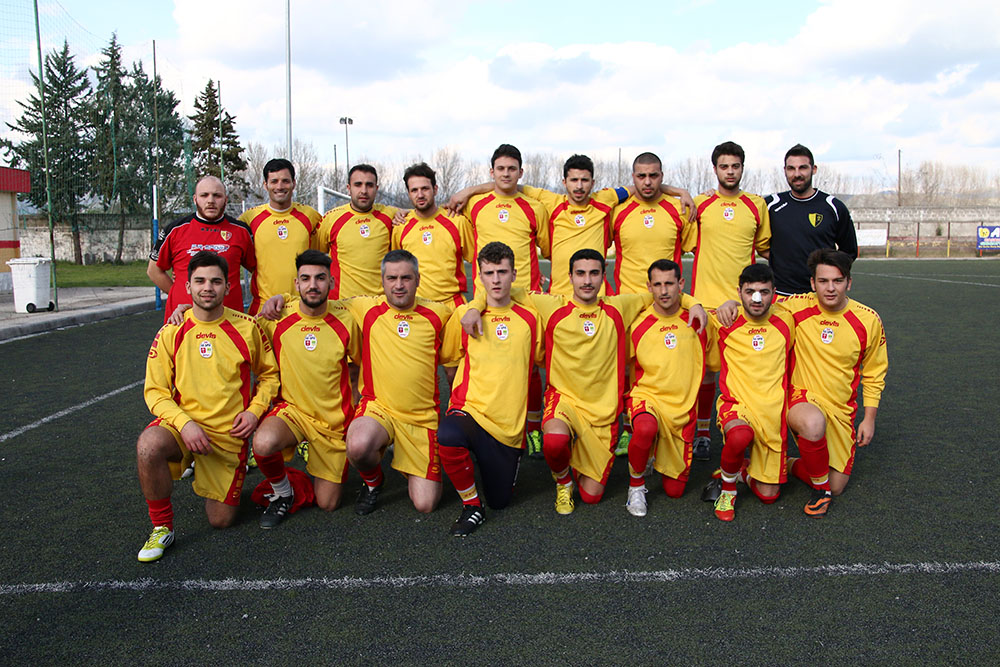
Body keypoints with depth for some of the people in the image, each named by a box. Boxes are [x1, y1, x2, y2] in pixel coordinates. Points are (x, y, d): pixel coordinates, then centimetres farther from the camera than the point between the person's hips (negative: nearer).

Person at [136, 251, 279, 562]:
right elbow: (155, 391, -2)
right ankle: (162, 527, -12)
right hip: (182, 423, 0)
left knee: (220, 520, 1)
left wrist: (255, 410, -8)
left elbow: (269, 373, 9)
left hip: (230, 432, 0)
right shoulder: (170, 333, -2)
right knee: (149, 446, -36)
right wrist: (184, 422, -19)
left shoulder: (247, 327, -2)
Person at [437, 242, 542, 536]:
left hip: (510, 423, 2)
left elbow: (541, 359, 17)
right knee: (448, 436, -38)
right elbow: (447, 356, 14)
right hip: (470, 410, -2)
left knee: (500, 501, 7)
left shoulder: (529, 317, 4)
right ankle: (471, 506, -11)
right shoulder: (464, 315, 1)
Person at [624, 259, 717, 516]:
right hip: (646, 396, -2)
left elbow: (716, 362, 11)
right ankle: (636, 484, -11)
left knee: (674, 490, 6)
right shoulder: (637, 323, -6)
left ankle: (660, 456, 40)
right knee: (646, 429, -40)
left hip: (683, 407, 2)